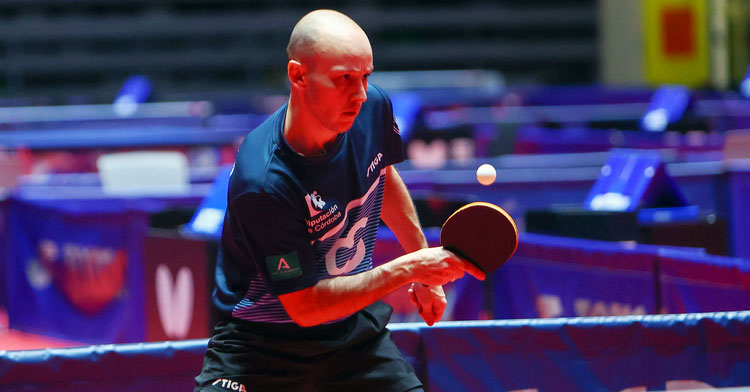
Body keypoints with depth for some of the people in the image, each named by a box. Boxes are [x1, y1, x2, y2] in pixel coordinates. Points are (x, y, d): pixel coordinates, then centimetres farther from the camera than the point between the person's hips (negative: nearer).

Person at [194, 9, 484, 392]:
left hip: (356, 328, 6)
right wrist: (406, 269, -27)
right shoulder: (263, 182, -32)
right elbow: (305, 305, -25)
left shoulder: (373, 107, -12)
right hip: (261, 341, -6)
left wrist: (423, 265, 21)